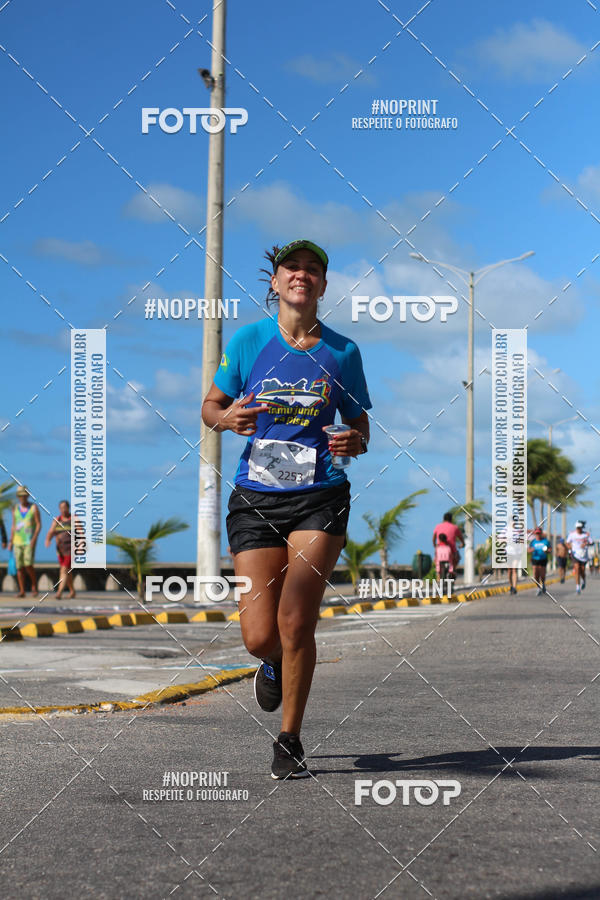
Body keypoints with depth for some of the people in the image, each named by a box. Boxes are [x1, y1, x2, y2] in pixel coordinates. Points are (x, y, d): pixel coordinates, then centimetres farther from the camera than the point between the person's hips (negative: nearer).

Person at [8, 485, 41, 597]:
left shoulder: (33, 508, -3)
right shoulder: (15, 508, 9)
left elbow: (39, 524, -5)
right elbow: (13, 525, 15)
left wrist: (34, 539, -17)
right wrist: (11, 541, 10)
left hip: (29, 542, -4)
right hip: (18, 541, 4)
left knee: (28, 565, -15)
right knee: (20, 566, 0)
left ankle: (34, 585, 7)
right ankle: (22, 591, 5)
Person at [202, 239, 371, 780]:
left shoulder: (342, 352, 5)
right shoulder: (248, 341, 3)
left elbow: (359, 422, 15)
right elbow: (210, 406, 11)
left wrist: (356, 441, -8)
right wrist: (228, 418, -12)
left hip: (320, 497, 0)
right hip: (255, 499, 1)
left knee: (295, 624, -12)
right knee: (260, 637, -6)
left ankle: (290, 741, 7)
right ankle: (276, 666, 34)